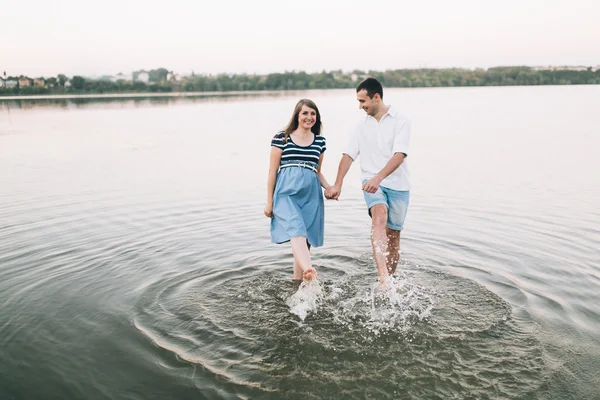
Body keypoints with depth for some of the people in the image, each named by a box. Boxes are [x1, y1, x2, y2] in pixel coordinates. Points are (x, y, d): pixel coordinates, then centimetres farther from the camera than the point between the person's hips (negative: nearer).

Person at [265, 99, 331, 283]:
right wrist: (269, 202, 4)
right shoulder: (281, 138, 4)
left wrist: (329, 188, 3)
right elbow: (272, 171, 5)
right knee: (295, 230, -28)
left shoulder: (320, 141, 16)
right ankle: (309, 270, -48)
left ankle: (298, 281, 14)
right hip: (287, 192, -4)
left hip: (311, 195, 4)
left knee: (306, 240, 3)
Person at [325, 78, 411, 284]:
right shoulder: (362, 125, 12)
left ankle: (388, 280, 20)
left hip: (398, 185, -1)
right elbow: (348, 155, 7)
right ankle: (383, 277, -41)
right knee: (380, 218, -28)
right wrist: (337, 184, -5)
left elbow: (399, 155, -16)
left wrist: (379, 177, -31)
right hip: (371, 182, 1)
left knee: (393, 237, 4)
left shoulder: (400, 122, -2)